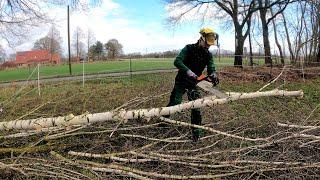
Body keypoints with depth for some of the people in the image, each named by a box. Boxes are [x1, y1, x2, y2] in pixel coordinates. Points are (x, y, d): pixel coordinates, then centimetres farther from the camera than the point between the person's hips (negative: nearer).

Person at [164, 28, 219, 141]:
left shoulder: (208, 55, 0)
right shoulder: (189, 49, -14)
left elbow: (211, 69, -9)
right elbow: (177, 61, -25)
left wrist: (213, 75, -34)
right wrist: (188, 71, -40)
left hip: (194, 83, 4)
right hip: (181, 81, -3)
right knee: (174, 103, -4)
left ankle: (196, 130, 10)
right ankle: (163, 118, 23)